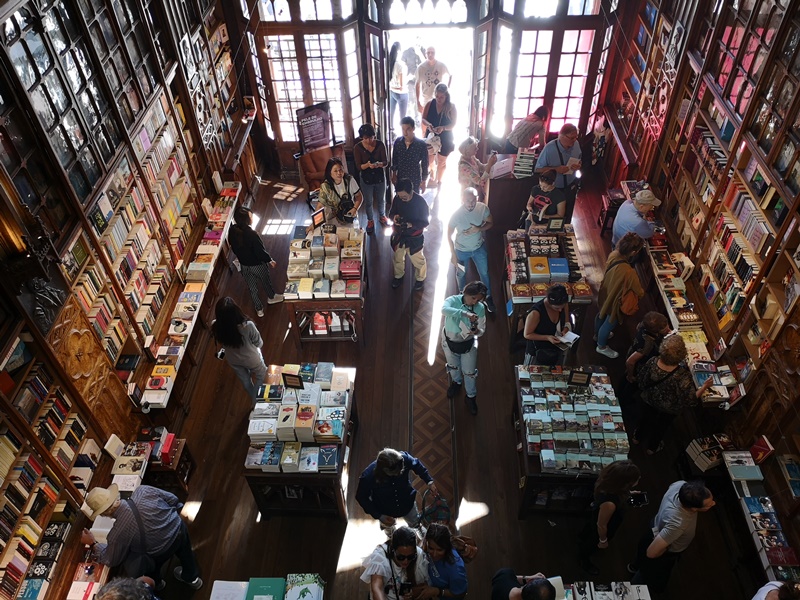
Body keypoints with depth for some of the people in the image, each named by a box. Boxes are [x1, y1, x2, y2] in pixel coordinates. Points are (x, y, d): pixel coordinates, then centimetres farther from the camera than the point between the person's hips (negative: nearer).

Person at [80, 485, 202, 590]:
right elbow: (173, 499, -7)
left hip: (162, 553, -3)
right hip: (180, 528, 3)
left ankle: (156, 583, 60)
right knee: (183, 551, 39)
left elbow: (112, 560, -7)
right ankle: (192, 578, 61)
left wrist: (93, 544, 6)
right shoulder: (143, 490, -24)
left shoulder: (117, 533, -30)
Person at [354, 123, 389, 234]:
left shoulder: (380, 144, -13)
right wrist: (367, 165, -37)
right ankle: (370, 221, 39)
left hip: (380, 177, 1)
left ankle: (382, 216, 48)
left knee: (381, 200, 21)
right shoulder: (358, 148, -15)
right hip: (366, 179, -1)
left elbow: (386, 162, -13)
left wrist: (380, 164, -36)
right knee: (368, 202, 15)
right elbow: (358, 166, -16)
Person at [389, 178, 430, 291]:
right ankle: (398, 276, 52)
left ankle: (420, 278, 42)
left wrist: (411, 224, -32)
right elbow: (391, 213, 3)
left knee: (417, 260, 14)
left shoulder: (420, 202, -23)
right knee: (398, 258, 24)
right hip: (398, 235, 4)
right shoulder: (397, 199, -13)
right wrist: (394, 217, -22)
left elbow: (425, 222, -16)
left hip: (414, 238, -4)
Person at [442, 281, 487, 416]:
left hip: (468, 344, 0)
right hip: (449, 341, 0)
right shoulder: (453, 300, -27)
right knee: (453, 366, 27)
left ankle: (471, 396, 42)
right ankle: (456, 382, 60)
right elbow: (444, 310, -50)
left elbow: (482, 329, -13)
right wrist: (465, 313, -59)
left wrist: (477, 331, -38)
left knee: (470, 372, 15)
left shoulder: (480, 308, -20)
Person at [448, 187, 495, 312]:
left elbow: (490, 223, -6)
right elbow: (449, 235, -17)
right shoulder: (456, 214, -31)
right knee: (461, 274, 23)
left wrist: (478, 229, -26)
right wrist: (453, 254, -14)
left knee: (484, 273, 19)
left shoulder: (483, 208, -24)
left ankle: (488, 297, 44)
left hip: (479, 247, 2)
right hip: (461, 250, -2)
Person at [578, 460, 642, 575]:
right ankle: (583, 560, 59)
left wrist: (627, 495, -1)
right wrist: (603, 541, -12)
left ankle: (583, 538, 72)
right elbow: (601, 525, -28)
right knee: (594, 542, 27)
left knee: (590, 526, 38)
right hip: (603, 526, -6)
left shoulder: (608, 479, -31)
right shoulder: (609, 503, -50)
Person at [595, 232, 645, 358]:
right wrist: (641, 292, -1)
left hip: (606, 293, 7)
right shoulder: (629, 273, -43)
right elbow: (639, 293, -23)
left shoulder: (614, 255, -23)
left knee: (602, 314, 34)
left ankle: (597, 334, 63)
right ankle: (601, 346, 48)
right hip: (615, 300, -7)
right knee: (610, 323, 21)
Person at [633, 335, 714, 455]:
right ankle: (652, 447, 54)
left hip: (648, 400, 2)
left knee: (646, 418, 33)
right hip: (668, 409, -2)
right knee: (661, 426, 29)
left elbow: (640, 379, -13)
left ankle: (637, 437, 59)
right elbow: (690, 400, -28)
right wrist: (704, 386, -18)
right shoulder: (683, 376, -40)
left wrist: (643, 391, 8)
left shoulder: (652, 362, -30)